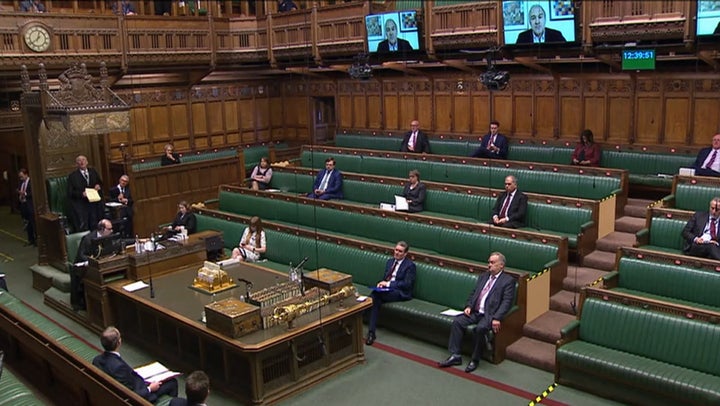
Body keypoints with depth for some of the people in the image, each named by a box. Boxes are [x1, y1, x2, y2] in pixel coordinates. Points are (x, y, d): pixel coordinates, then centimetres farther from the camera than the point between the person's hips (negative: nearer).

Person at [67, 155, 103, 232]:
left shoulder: (93, 172, 14)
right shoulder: (72, 176, 1)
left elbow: (100, 183, 23)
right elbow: (70, 192, -2)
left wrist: (99, 186, -1)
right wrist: (81, 194, -18)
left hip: (95, 205, 4)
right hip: (80, 206, -4)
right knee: (83, 228, -12)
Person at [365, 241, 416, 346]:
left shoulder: (410, 265, -1)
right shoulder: (390, 261, 20)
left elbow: (407, 284, -10)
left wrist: (388, 284, -15)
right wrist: (381, 283, -1)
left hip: (400, 293, -6)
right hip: (387, 290, 6)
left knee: (375, 294, -32)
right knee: (375, 299, -31)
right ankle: (371, 332, -33)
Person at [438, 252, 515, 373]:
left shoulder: (508, 280, 0)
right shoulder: (483, 276, 21)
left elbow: (507, 302, -10)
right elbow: (473, 293, 21)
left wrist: (497, 318, -23)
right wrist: (468, 306, 0)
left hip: (489, 314, -6)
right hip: (475, 312, 6)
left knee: (480, 328, -34)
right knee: (457, 321, -17)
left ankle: (475, 360, -16)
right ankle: (455, 355, -12)